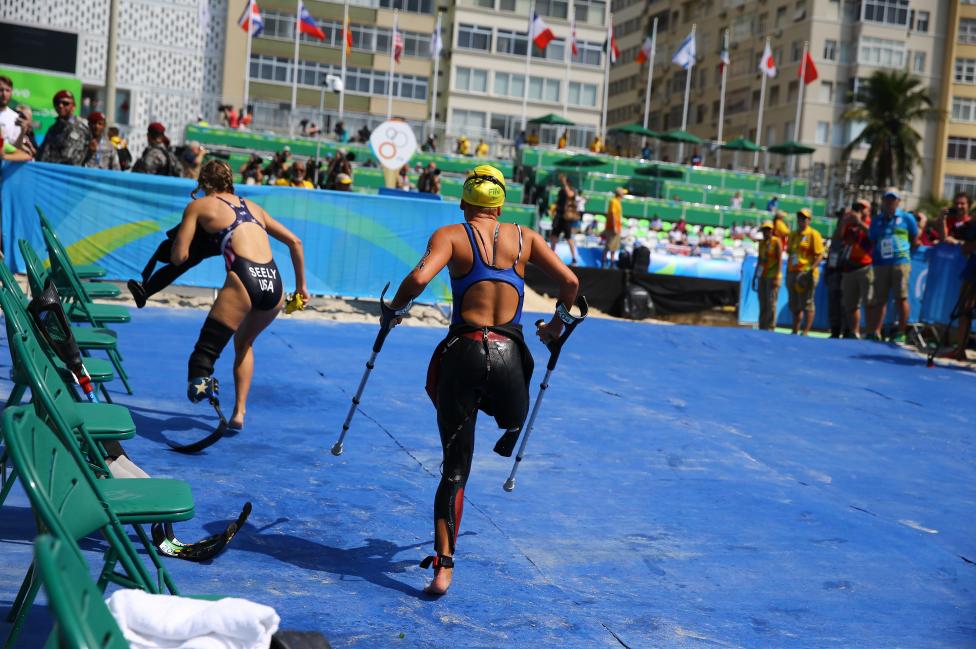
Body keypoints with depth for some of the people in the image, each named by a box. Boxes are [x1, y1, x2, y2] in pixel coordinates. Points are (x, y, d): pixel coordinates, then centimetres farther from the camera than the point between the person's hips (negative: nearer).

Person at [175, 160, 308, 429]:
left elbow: (179, 257, 7)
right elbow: (295, 242, 29)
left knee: (206, 348, -7)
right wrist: (301, 285, 35)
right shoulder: (252, 206, 28)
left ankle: (200, 378, -42)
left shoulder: (198, 206, 14)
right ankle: (239, 412, 27)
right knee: (244, 342, 29)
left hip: (243, 280, -5)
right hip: (274, 284, 5)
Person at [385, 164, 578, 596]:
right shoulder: (524, 237, 13)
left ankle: (443, 568, -1)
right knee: (512, 423, 38)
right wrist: (557, 322, 27)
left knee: (455, 470, 4)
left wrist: (395, 308, 5)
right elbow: (569, 282, 10)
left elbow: (420, 277, -14)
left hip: (462, 353, 0)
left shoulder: (450, 236, 4)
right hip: (508, 355, 0)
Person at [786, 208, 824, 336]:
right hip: (792, 273, 7)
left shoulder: (813, 234, -4)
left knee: (807, 304, -8)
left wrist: (811, 269, -22)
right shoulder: (792, 235, 17)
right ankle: (795, 331, 21)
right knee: (794, 305, 12)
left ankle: (806, 331, -8)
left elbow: (819, 255, -10)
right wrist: (787, 272, 18)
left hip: (806, 274, -7)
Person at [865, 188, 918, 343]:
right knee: (879, 299, 3)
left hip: (901, 262, -3)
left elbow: (915, 240, 11)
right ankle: (875, 332, 4)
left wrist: (904, 252, 6)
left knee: (901, 297, -6)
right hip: (881, 263, 3)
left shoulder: (906, 218, 7)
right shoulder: (876, 220, 15)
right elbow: (872, 241, 17)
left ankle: (901, 333, -2)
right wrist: (875, 255, 4)